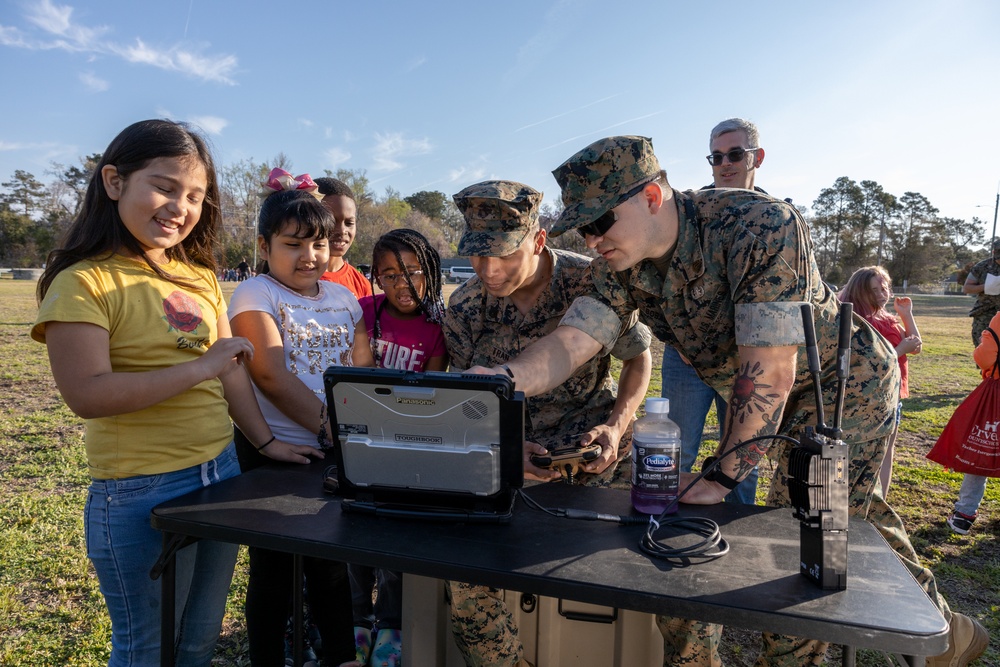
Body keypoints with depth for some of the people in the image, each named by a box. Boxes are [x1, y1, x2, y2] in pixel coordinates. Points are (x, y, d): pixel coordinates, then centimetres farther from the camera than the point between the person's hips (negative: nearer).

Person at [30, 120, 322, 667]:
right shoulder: (85, 283, -13)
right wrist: (200, 366, -21)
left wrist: (267, 442, 11)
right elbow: (86, 394, -23)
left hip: (221, 473, 7)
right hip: (140, 494, -6)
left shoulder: (200, 277, 7)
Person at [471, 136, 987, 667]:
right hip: (767, 398, 7)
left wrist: (721, 478, -30)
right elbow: (572, 340, -25)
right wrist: (499, 379, -46)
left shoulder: (761, 226, -35)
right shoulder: (620, 267, -13)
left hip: (846, 380, -7)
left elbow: (770, 369, -36)